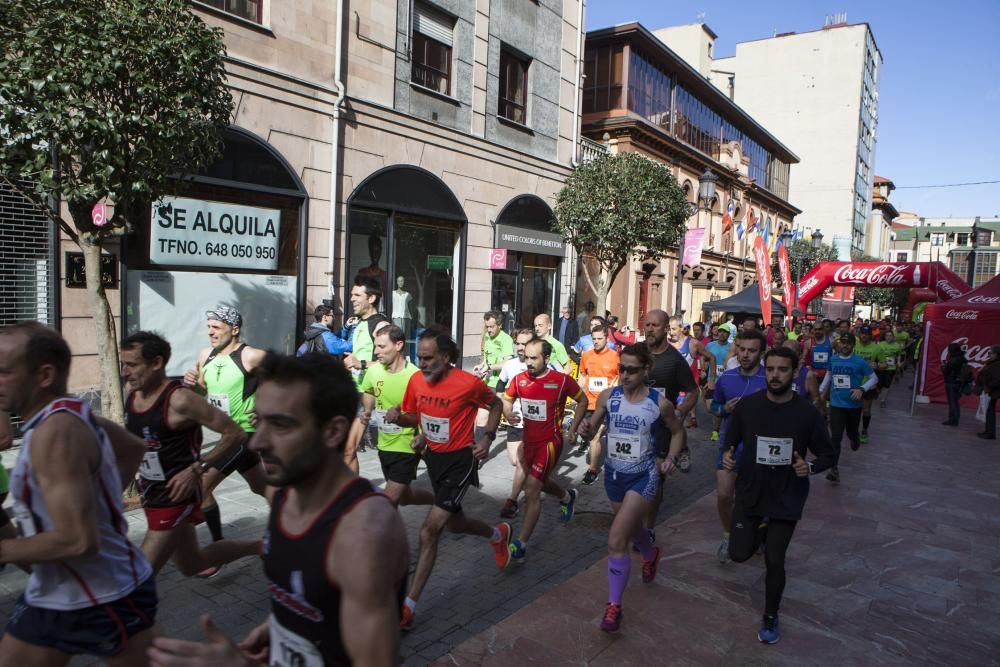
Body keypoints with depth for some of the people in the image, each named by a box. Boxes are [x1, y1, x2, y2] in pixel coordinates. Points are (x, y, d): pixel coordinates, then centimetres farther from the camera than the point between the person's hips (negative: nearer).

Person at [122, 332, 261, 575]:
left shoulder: (180, 400, -24)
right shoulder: (132, 396, 0)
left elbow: (236, 434, -22)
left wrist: (196, 469, -26)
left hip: (176, 499, -9)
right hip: (151, 497, 9)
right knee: (191, 565, 23)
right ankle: (259, 546, 42)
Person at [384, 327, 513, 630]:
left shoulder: (468, 383, -21)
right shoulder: (416, 380, -7)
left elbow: (495, 404, -1)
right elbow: (414, 417, 8)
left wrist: (488, 437, -13)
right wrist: (398, 417, -14)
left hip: (460, 460, -7)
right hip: (433, 457, 7)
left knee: (429, 530, -12)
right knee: (454, 522, 22)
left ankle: (408, 607, -1)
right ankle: (497, 534, 53)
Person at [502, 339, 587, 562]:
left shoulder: (562, 380, -16)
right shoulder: (519, 380, -6)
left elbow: (582, 401, 1)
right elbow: (506, 400, 10)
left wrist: (573, 428, -4)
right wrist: (508, 413, -13)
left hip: (550, 442, -6)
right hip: (528, 440, 6)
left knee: (531, 490, -13)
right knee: (540, 482, 26)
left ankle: (521, 545, -6)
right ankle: (568, 497, 58)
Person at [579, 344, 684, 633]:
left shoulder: (660, 403, -13)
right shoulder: (608, 396, -8)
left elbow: (677, 431, 5)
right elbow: (592, 430, -4)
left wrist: (671, 458, -11)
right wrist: (587, 429, -27)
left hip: (643, 477, -4)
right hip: (613, 474, 4)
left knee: (616, 540, -15)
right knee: (631, 529, 27)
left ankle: (614, 606, 3)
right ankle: (651, 554, 63)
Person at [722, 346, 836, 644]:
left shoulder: (808, 413, -13)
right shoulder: (747, 406, -9)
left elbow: (827, 455, -2)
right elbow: (730, 441, 3)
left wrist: (810, 467, -23)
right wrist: (727, 455, -19)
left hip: (786, 498, -1)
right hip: (750, 493, 2)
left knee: (774, 561, 1)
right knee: (739, 554, 4)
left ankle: (770, 618, 27)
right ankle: (761, 531, 40)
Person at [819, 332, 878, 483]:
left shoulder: (860, 362, -9)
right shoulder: (833, 359, 1)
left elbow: (874, 378, -3)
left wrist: (862, 389, -18)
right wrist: (821, 390, 14)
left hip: (854, 404, -1)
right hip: (836, 404, 1)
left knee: (851, 432, 19)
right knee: (835, 437, -9)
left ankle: (855, 439, 58)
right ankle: (834, 469, -8)